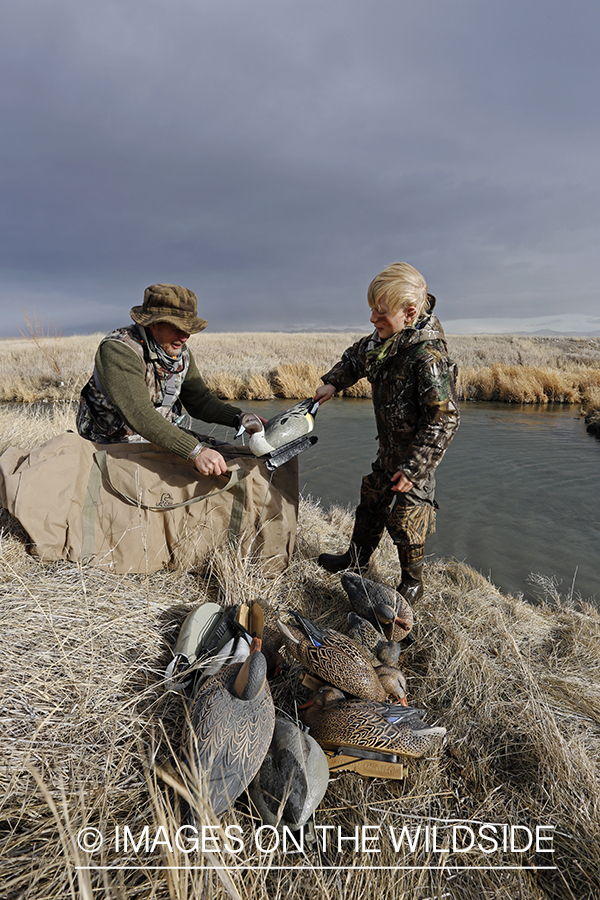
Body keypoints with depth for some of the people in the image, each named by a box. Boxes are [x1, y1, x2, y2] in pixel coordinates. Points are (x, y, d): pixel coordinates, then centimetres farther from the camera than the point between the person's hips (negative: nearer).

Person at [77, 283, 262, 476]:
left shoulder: (180, 352, -3)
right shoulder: (118, 350, -26)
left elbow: (199, 400, 3)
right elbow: (140, 415, -38)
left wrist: (239, 417, -15)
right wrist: (195, 451, -47)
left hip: (162, 437, 6)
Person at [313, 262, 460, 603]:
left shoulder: (429, 357, -30)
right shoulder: (385, 339, -3)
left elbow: (443, 421, -29)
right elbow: (358, 356, 19)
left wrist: (413, 469, -26)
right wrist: (333, 383, 5)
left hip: (414, 459, -8)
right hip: (389, 450, 8)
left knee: (406, 520, 6)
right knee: (371, 502, 22)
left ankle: (413, 584, 31)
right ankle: (357, 557, 44)